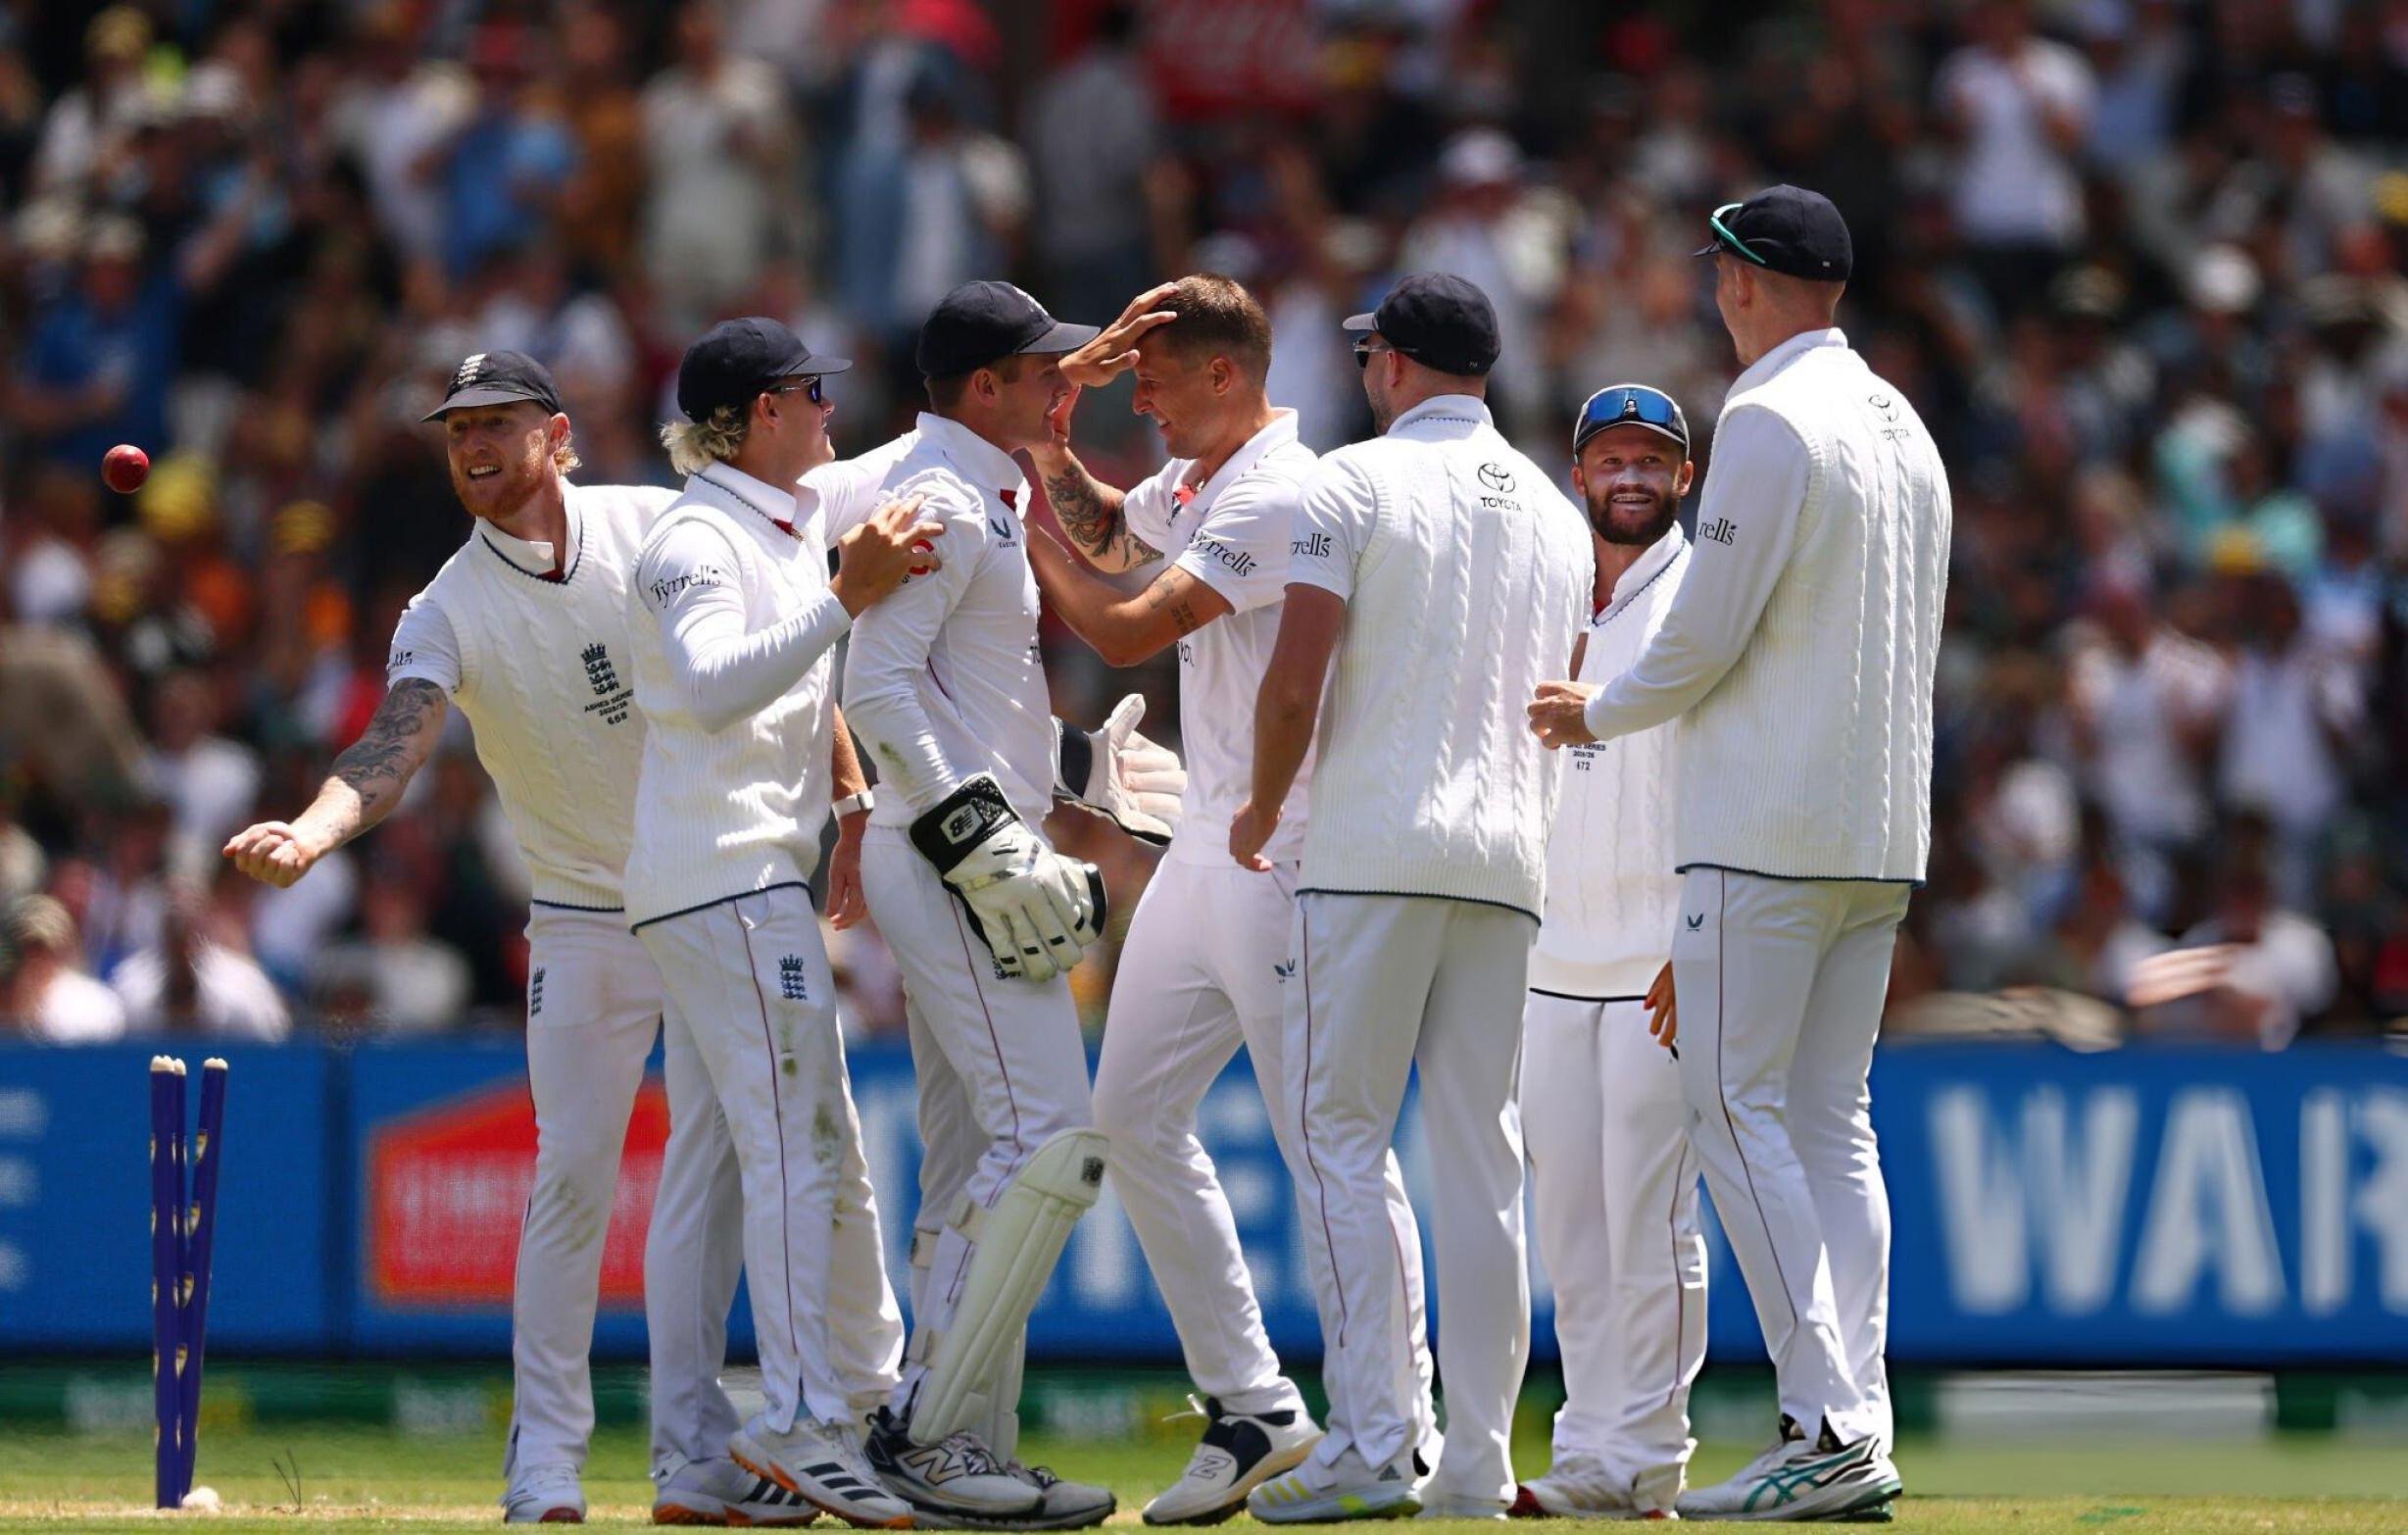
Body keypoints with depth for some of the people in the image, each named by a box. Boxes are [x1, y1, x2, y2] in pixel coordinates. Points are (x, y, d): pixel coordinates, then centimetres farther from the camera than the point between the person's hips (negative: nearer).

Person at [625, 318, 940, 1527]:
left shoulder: (792, 532, 18)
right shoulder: (697, 540, -13)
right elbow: (715, 683, -30)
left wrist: (855, 805, 21)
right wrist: (847, 596, -34)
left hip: (760, 874, 10)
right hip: (723, 873, -10)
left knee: (823, 1152, 15)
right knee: (796, 1144, -14)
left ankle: (868, 1397, 22)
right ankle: (800, 1424, -17)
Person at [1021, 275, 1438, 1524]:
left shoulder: (1279, 495, -18)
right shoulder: (1192, 484, 12)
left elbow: (1124, 632, -21)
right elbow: (1096, 530, 29)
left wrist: (1022, 531, -8)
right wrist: (1058, 406, 12)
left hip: (1290, 848, -10)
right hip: (1205, 847, 10)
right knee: (1133, 1112, 8)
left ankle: (1402, 1429, -4)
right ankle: (1255, 1407, 12)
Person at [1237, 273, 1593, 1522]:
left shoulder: (1354, 482, -4)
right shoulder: (1557, 513, 15)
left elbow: (1295, 679, -11)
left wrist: (1263, 808, 4)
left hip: (1374, 849, -5)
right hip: (1508, 858, 5)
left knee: (1340, 1135, -3)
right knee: (1481, 1156, 6)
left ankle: (1372, 1442, -11)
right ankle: (1477, 1463, 2)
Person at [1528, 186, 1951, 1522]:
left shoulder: (1769, 422, -12)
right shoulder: (1902, 426, 16)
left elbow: (1706, 635, -14)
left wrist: (1596, 715, 4)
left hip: (1767, 830, -8)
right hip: (1883, 833, 8)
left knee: (1734, 1107, -7)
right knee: (1829, 1119, 9)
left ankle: (1826, 1425, -15)